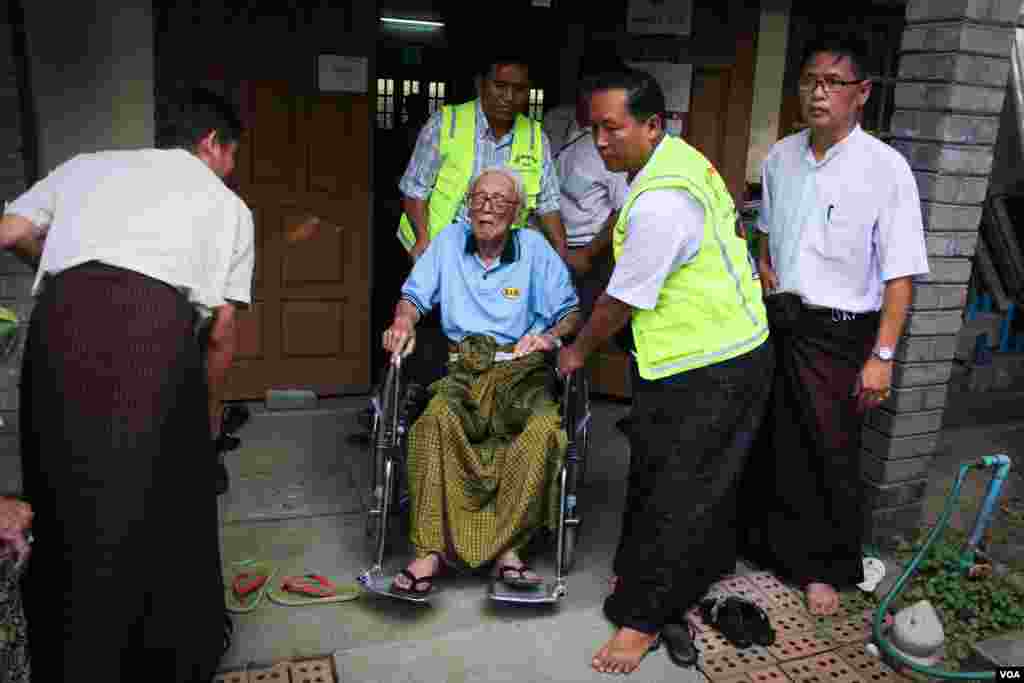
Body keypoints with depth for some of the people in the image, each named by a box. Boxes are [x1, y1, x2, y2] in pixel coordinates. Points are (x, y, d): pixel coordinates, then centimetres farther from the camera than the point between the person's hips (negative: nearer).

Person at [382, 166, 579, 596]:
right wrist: (403, 321, -7)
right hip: (463, 365, 1)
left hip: (521, 366, 0)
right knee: (436, 421, -33)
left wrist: (550, 335, -12)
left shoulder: (534, 247, 10)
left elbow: (571, 312, 10)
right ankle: (431, 548, -30)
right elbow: (414, 295, 16)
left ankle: (507, 545, -25)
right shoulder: (449, 241, 15)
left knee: (545, 431, -33)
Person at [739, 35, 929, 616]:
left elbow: (900, 274, -13)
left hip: (838, 334, -5)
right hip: (777, 322, 5)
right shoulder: (781, 156, 4)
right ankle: (769, 547, 38)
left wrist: (882, 355, -16)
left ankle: (828, 569, 29)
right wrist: (764, 267, 4)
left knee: (831, 456, 7)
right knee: (770, 445, 16)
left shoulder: (885, 168, -13)